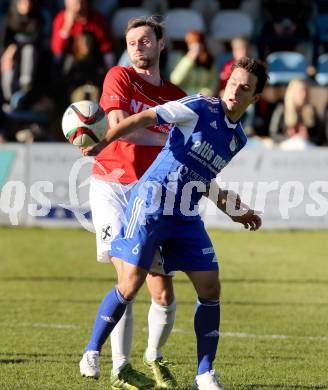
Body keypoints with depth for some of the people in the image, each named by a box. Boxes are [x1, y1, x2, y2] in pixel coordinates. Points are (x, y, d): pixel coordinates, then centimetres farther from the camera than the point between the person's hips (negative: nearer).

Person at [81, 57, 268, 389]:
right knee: (130, 285, -10)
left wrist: (235, 213, 21)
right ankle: (92, 352, 9)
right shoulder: (199, 109, -7)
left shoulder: (238, 140, 13)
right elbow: (144, 118, -13)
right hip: (151, 204, -6)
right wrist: (102, 142, -25)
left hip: (186, 218, 6)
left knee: (210, 288, -2)